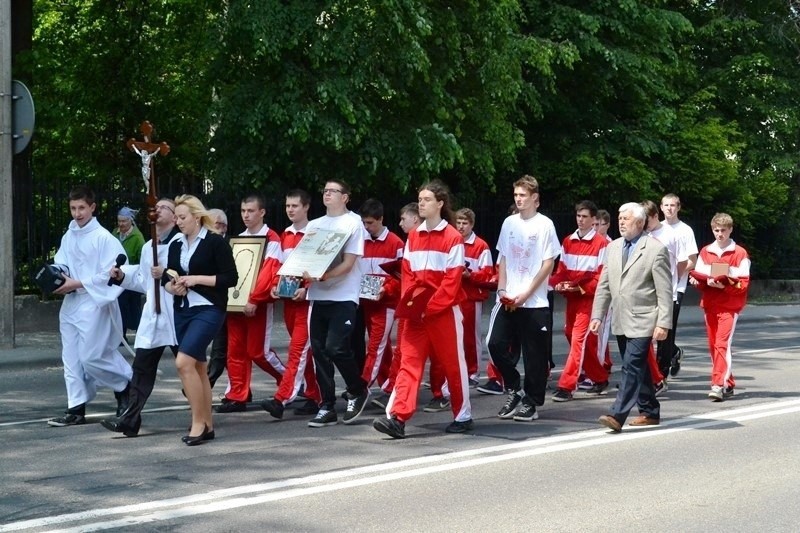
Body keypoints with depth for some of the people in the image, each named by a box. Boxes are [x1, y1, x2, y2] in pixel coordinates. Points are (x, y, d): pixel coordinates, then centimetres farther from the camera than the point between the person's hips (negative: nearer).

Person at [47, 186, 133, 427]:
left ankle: (126, 385, 18)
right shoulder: (68, 236, 10)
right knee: (71, 358, 6)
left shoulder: (104, 238, -12)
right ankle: (76, 409, 12)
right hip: (71, 304, 7)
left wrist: (76, 284, -16)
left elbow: (109, 274, -16)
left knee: (91, 357, -6)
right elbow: (61, 265, 17)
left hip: (94, 304, -7)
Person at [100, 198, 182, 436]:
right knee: (142, 366, 1)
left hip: (176, 315, -7)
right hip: (152, 316, 7)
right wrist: (123, 276, 12)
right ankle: (129, 419, -1)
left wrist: (167, 274, -22)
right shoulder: (148, 247, 19)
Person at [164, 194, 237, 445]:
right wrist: (173, 288, -6)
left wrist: (197, 279, -16)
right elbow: (168, 280, 17)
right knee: (197, 367, 10)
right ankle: (206, 425, 18)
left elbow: (231, 277, -11)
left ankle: (198, 422, -11)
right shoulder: (176, 246, 12)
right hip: (183, 311, 7)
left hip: (209, 309, -7)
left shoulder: (215, 242, -7)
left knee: (183, 362, -20)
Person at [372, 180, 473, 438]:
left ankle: (463, 416, 20)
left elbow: (452, 280, -12)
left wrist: (430, 307, -16)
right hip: (416, 313, 5)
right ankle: (397, 417, -12)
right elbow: (407, 274, 10)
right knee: (409, 362, -4)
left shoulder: (453, 238, -8)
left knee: (453, 364, 6)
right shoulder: (413, 237, 10)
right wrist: (409, 303, -4)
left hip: (444, 311, -5)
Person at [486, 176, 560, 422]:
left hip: (534, 302, -4)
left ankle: (531, 402, 12)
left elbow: (548, 264, -6)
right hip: (508, 300, 4)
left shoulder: (545, 225, -4)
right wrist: (502, 289, 0)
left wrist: (525, 295, -12)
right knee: (496, 344, -2)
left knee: (534, 355, 1)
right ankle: (514, 390, 16)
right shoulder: (509, 223, 10)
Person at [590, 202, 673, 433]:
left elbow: (665, 291, -10)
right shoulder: (613, 248, 12)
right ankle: (650, 412, 24)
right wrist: (597, 316, 8)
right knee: (638, 368, 14)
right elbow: (604, 285, 15)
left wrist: (663, 323, -15)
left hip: (642, 322, -7)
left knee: (632, 367, -13)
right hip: (620, 321, 7)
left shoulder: (656, 249, -8)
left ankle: (617, 416, -17)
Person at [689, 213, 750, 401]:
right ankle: (728, 384, 18)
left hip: (730, 306, -5)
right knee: (713, 345, 6)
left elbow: (743, 284, -7)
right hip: (709, 305, 5)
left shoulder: (740, 253, -3)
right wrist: (697, 281, -11)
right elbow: (698, 277, 11)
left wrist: (723, 285, -22)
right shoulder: (705, 252, 11)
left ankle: (719, 385, -19)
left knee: (722, 344, -15)